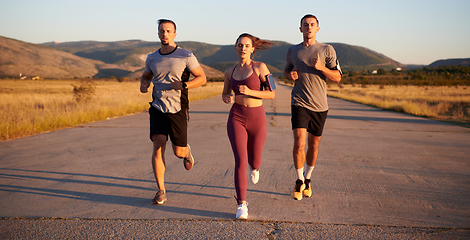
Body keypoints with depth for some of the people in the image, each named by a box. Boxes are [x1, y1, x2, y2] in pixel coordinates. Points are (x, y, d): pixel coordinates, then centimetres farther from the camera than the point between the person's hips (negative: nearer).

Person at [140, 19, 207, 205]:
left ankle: (187, 151, 43)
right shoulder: (152, 58, 6)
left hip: (178, 110, -2)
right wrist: (144, 85, -1)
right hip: (158, 108, 2)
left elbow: (202, 78, -3)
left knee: (178, 152, 3)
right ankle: (161, 192, -4)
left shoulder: (186, 56, -6)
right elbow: (146, 76, 24)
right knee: (158, 147, -13)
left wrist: (183, 85, -21)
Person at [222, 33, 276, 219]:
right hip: (236, 118, 1)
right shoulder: (230, 72, 7)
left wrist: (250, 92, -21)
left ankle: (254, 167, 54)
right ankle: (242, 205, -7)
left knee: (254, 162, 14)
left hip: (257, 118, -1)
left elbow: (271, 94, -5)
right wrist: (228, 98, -6)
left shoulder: (260, 67, -3)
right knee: (241, 161, -15)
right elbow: (225, 94, 19)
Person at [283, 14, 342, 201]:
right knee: (299, 143, -15)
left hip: (320, 106, 1)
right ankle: (299, 181, 4)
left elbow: (337, 78, -1)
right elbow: (286, 71, 23)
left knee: (313, 145, 11)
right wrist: (290, 75, -1)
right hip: (299, 103, 0)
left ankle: (307, 179, 33)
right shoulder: (292, 51, 7)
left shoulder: (327, 50, 1)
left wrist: (320, 67, -18)